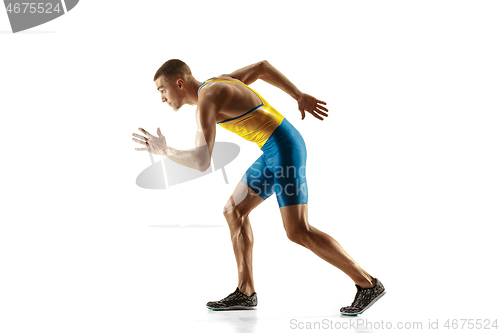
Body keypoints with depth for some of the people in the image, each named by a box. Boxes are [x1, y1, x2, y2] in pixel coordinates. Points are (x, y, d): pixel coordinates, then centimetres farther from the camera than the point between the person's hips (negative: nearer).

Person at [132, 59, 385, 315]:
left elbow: (201, 162, -22)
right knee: (234, 212, 11)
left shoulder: (205, 101, -16)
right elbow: (262, 67, 25)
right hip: (276, 150, 10)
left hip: (284, 149, -10)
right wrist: (300, 97, 22)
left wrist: (164, 151, -6)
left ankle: (368, 284, -2)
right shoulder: (215, 85, 15)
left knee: (298, 232, -13)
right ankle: (245, 293, 14)